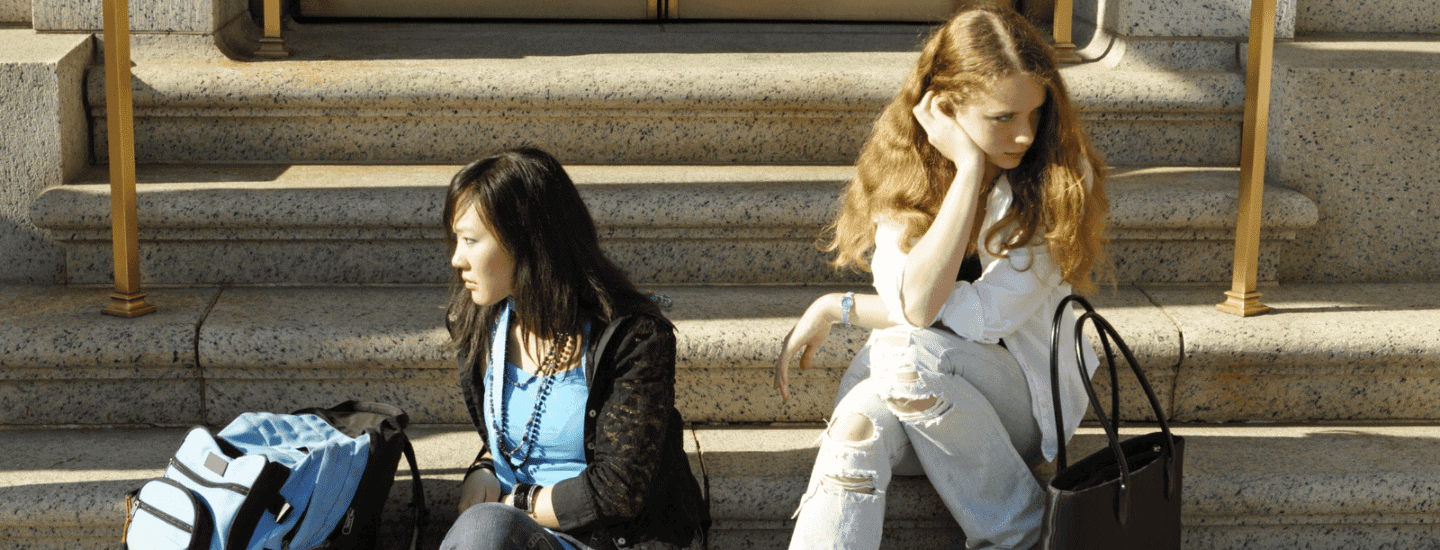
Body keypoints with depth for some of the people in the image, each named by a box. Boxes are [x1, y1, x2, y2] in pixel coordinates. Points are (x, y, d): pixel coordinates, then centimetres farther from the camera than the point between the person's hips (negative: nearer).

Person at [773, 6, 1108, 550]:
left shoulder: (1062, 178, -12)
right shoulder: (902, 167, -5)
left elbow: (985, 315, -18)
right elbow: (915, 304, -20)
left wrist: (838, 308, -13)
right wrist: (969, 168, -23)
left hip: (1020, 395, -2)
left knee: (908, 352, -33)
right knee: (860, 419, -33)